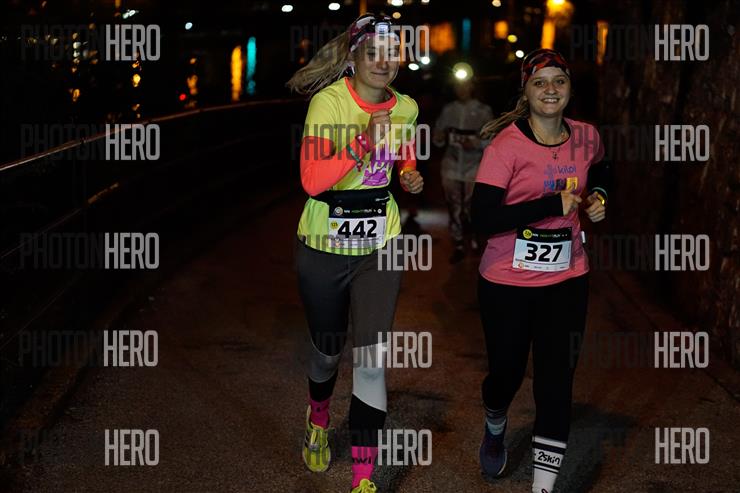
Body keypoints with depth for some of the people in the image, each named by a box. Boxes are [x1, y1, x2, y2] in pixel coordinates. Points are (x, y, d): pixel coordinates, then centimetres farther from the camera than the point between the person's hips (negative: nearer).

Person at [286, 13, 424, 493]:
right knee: (327, 350, 17)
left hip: (379, 246, 2)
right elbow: (312, 181, -27)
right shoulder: (328, 102, -18)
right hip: (324, 249, -2)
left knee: (372, 360, -8)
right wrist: (365, 141, -35)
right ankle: (318, 420, 52)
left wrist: (410, 174, -1)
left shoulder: (406, 107, -3)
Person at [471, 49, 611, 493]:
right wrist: (555, 205, -23)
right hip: (509, 281, -3)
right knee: (507, 370, 12)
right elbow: (484, 219, -23)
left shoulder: (586, 137, 1)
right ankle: (495, 428, 47)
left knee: (557, 380, 0)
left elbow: (601, 173, 25)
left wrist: (597, 197, 3)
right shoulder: (507, 144, -16)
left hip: (567, 279, 3)